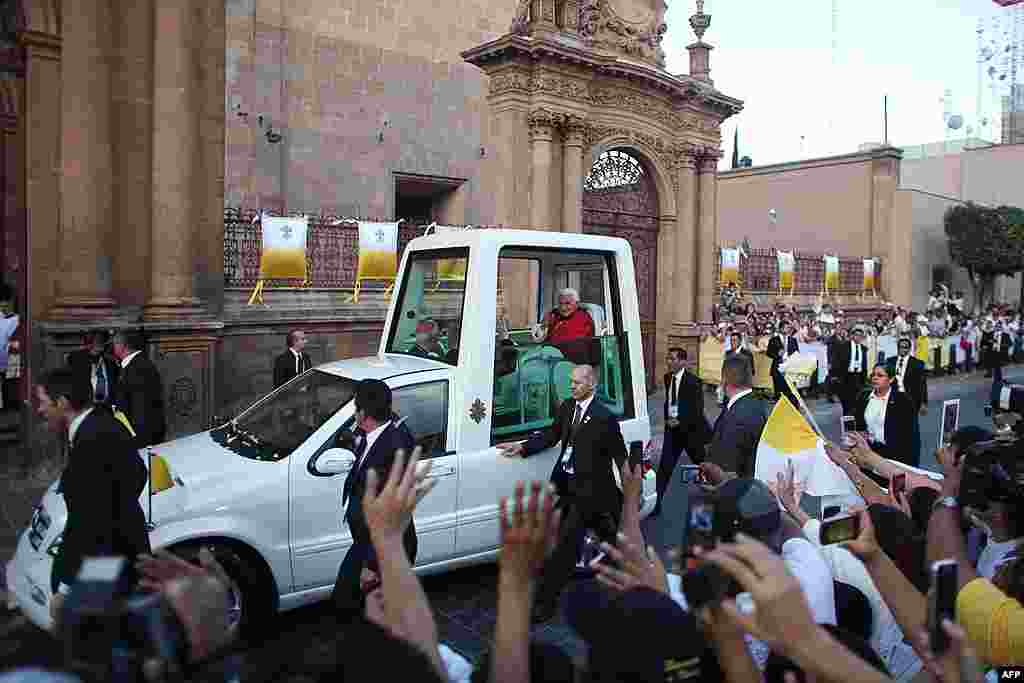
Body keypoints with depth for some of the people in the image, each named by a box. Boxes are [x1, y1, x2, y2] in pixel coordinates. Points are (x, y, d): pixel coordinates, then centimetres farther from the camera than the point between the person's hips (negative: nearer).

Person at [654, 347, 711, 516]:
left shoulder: (693, 382, -18)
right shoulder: (667, 378, 2)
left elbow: (697, 410, -19)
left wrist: (680, 422, -21)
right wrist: (667, 417, 6)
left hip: (690, 429, -4)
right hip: (672, 427, 5)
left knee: (702, 464, 17)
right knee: (665, 466, -3)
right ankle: (656, 504, -1)